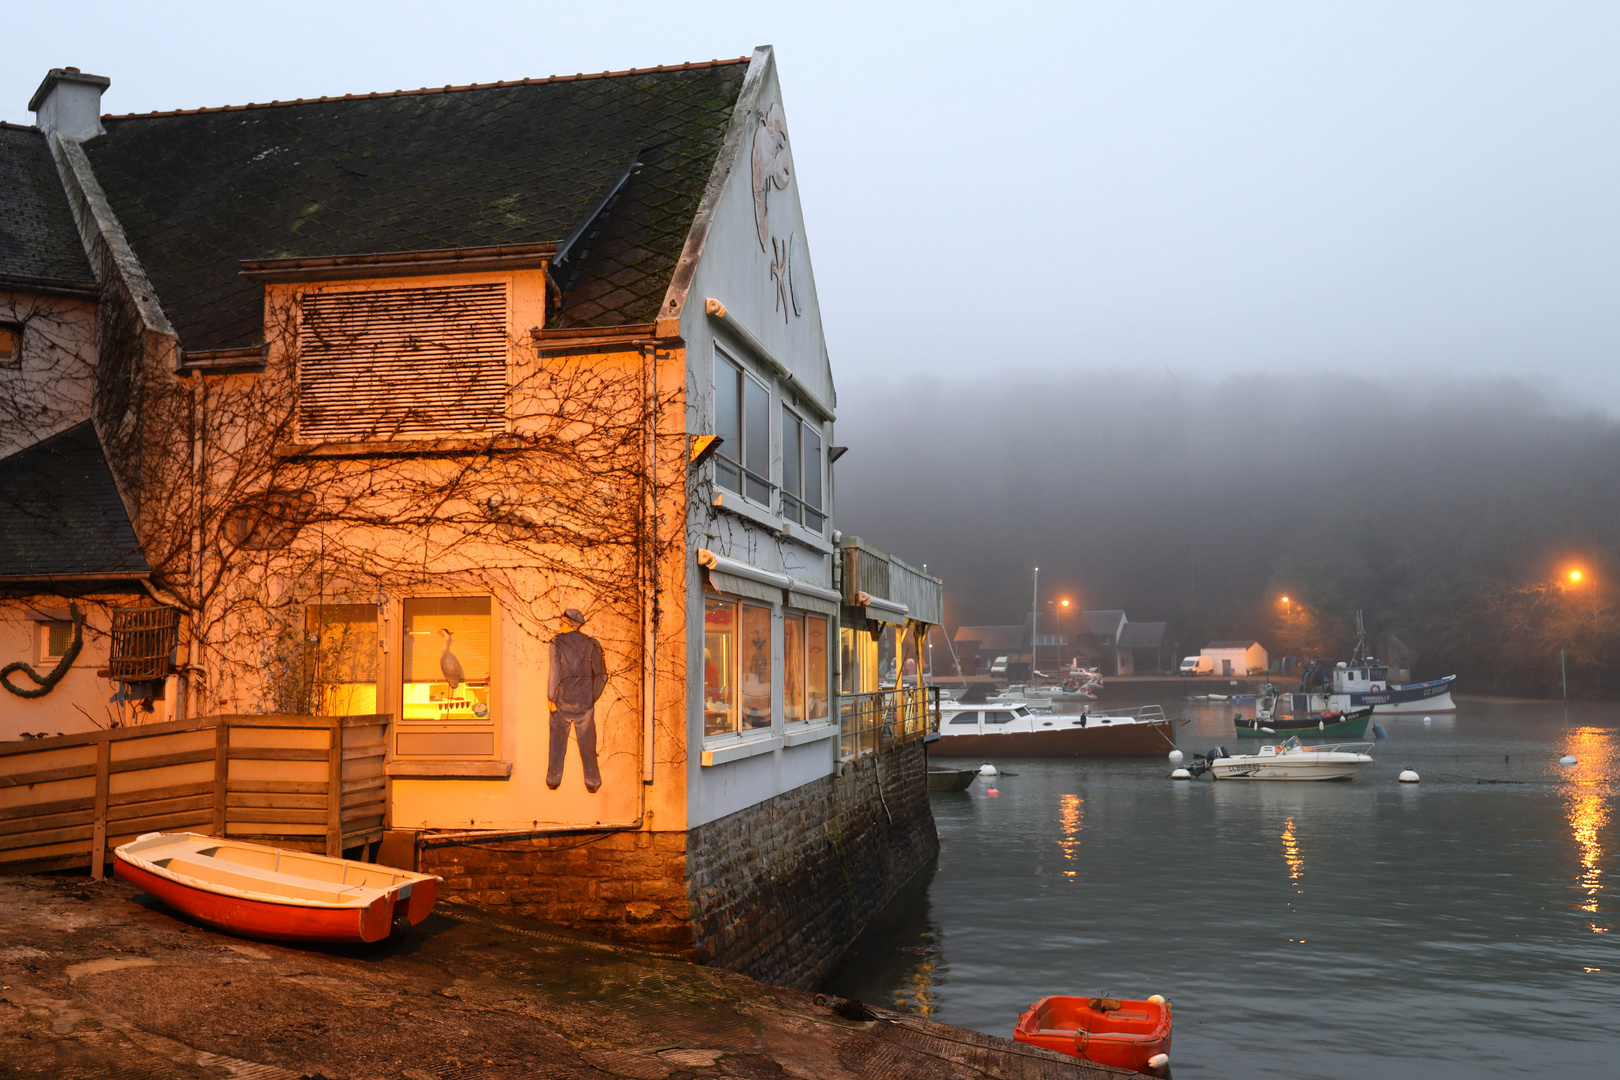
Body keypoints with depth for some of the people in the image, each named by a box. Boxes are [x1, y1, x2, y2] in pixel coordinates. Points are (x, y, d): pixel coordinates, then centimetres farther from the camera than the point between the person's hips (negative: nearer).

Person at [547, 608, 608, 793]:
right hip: (584, 701, 2)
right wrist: (593, 696, 9)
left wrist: (551, 698, -6)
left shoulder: (557, 642, -7)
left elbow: (555, 672, -13)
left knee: (558, 742, 12)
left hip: (562, 701, -1)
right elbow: (601, 674, 0)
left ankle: (553, 780, 16)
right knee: (587, 743, 8)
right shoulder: (590, 644, 1)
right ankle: (592, 782, 8)